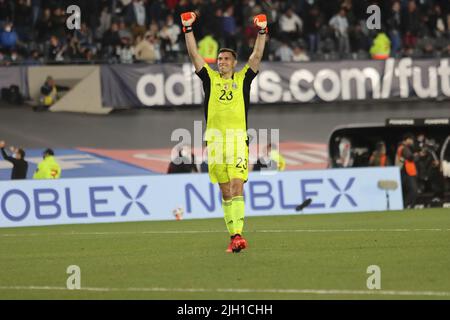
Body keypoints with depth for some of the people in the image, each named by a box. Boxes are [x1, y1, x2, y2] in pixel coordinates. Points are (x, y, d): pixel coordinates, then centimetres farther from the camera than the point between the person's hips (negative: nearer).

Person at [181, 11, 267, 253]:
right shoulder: (210, 78, 14)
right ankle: (233, 236, 9)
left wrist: (261, 32, -6)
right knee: (225, 191, 5)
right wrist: (188, 30, 4)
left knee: (237, 187, -13)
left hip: (238, 139, -2)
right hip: (215, 139, 2)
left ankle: (238, 234, -23)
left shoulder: (243, 79, 12)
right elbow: (194, 54, 10)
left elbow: (257, 56, 4)